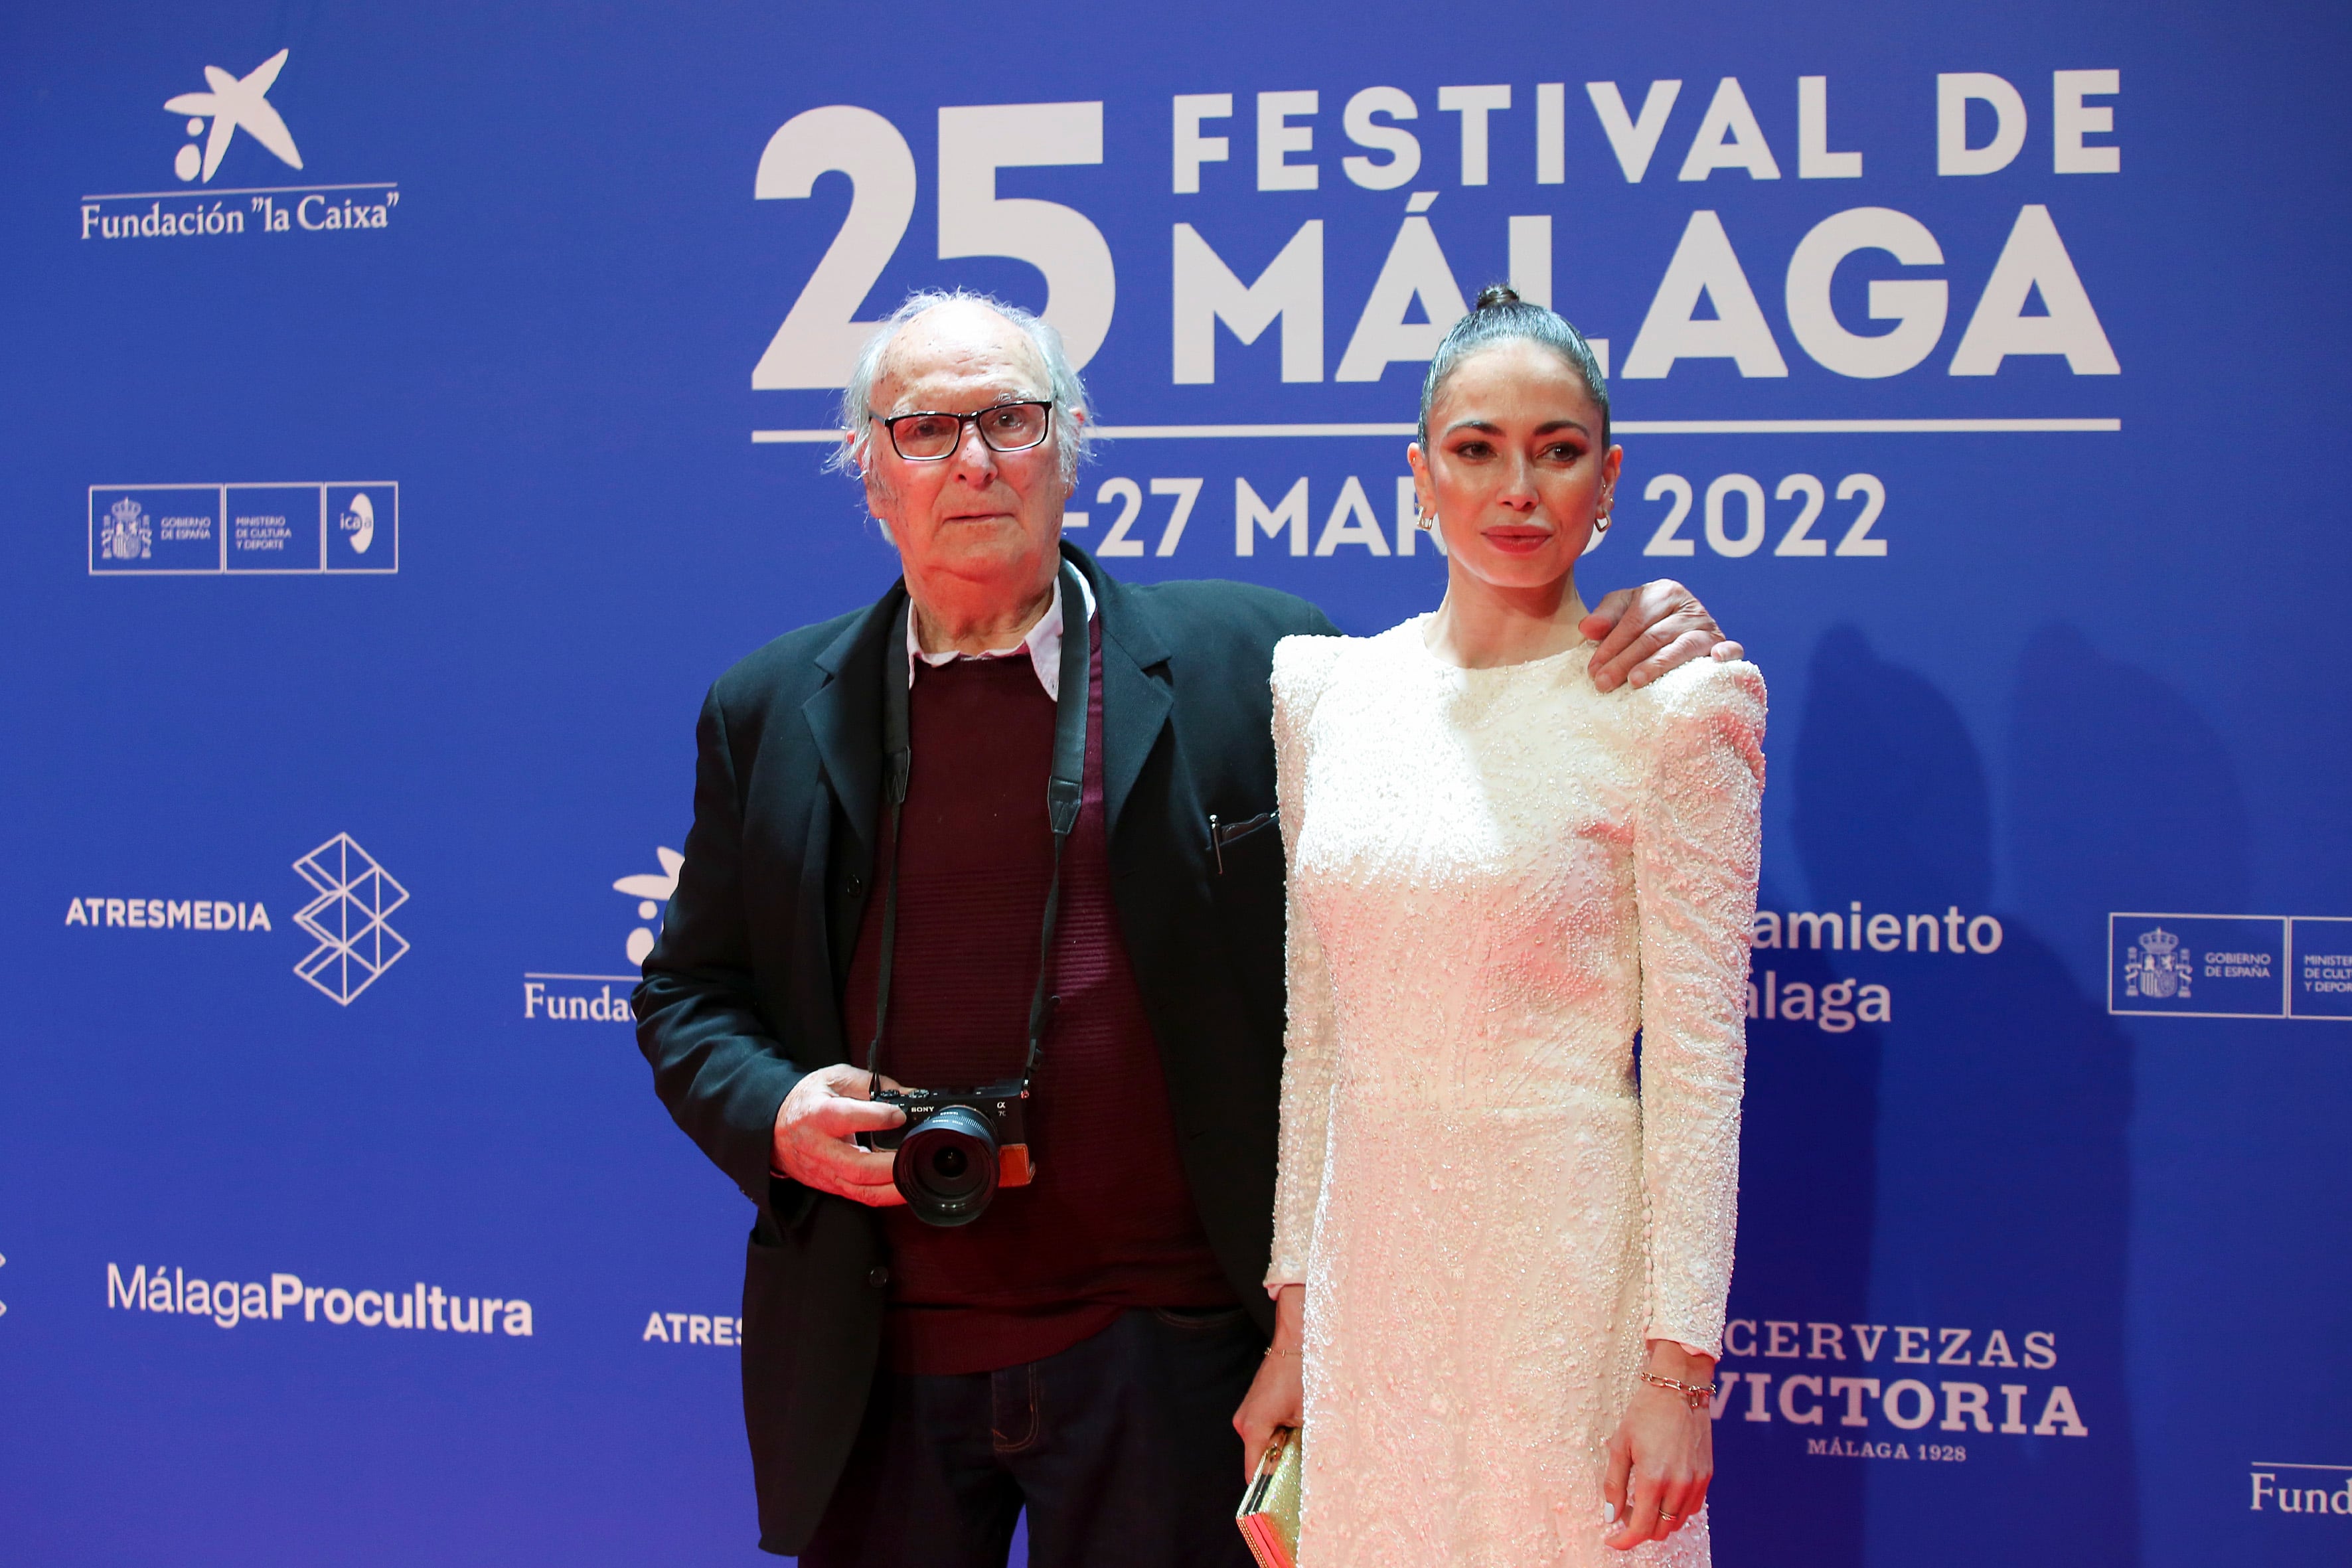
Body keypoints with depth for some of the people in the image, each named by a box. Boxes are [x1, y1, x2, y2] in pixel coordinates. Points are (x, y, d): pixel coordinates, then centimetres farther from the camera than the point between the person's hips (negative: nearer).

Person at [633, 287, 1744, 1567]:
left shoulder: (1247, 660, -1)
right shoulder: (767, 714, 5)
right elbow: (688, 994, 11)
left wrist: (1628, 663, -11)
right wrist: (773, 1113, -9)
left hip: (1165, 1351, -2)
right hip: (871, 1366, 2)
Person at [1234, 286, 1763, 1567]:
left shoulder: (1661, 714, -7)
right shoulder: (1329, 691, 6)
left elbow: (1695, 1057, -9)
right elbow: (1315, 1028, 9)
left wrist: (1678, 1365, -13)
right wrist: (1293, 1315, 8)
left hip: (1565, 1262, -4)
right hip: (1368, 1261, 4)